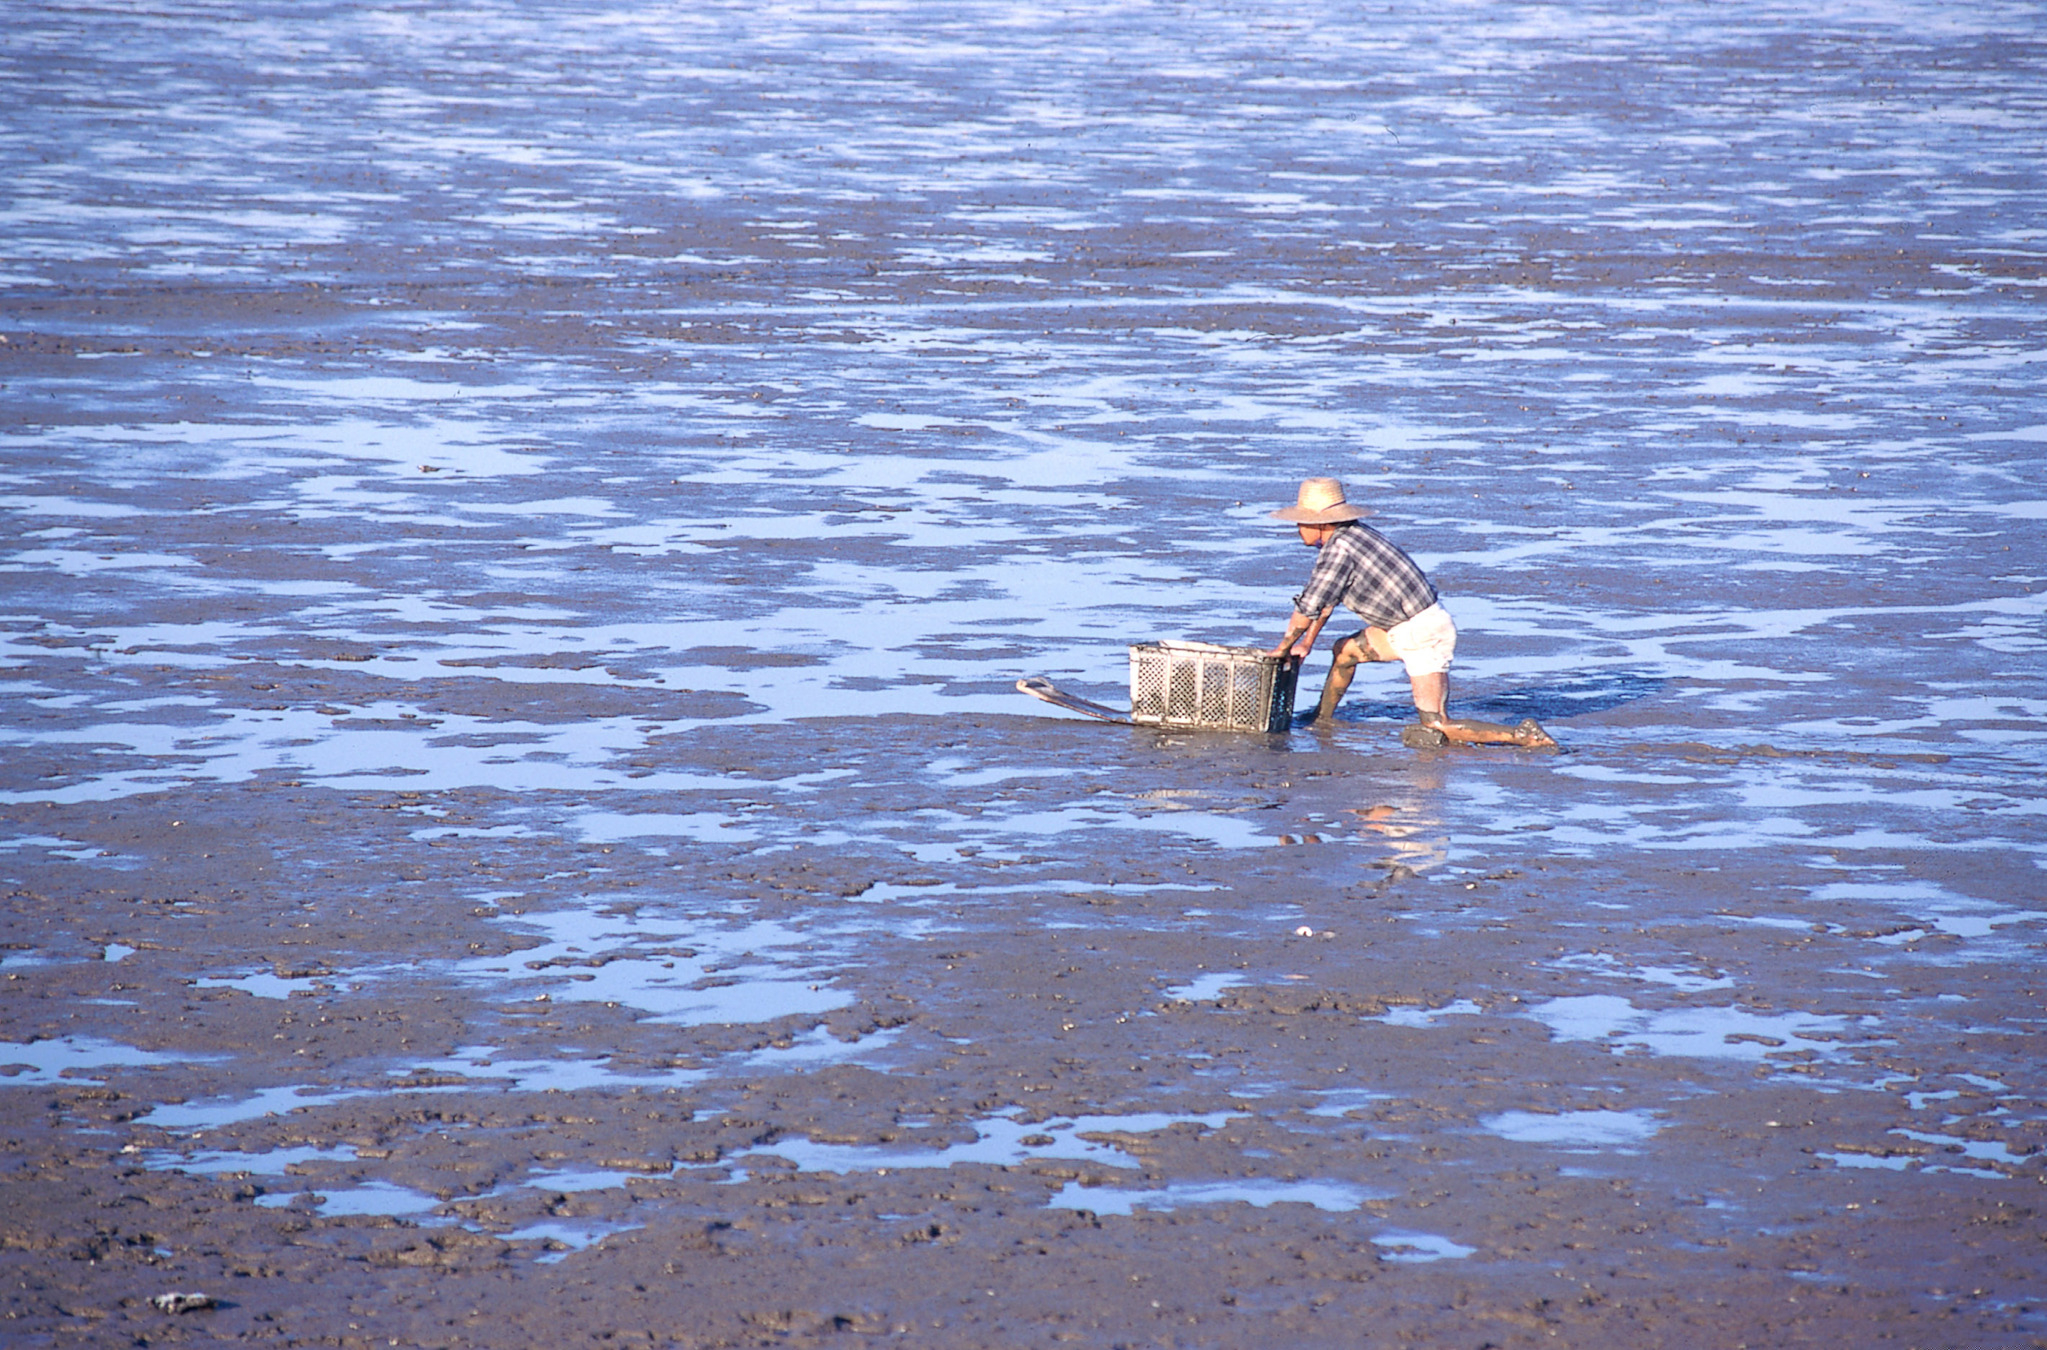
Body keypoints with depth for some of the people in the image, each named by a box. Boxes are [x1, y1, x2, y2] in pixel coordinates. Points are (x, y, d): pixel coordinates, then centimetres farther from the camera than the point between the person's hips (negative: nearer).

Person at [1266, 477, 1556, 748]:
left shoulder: (1339, 548, -19)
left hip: (1424, 635, -10)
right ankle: (1322, 718, 36)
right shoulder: (1351, 535, 10)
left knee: (1437, 728, -11)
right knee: (1345, 650, 21)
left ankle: (1524, 736, -12)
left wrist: (1284, 647, -5)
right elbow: (1325, 597, 22)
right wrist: (1306, 644, 26)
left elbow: (1309, 607, -19)